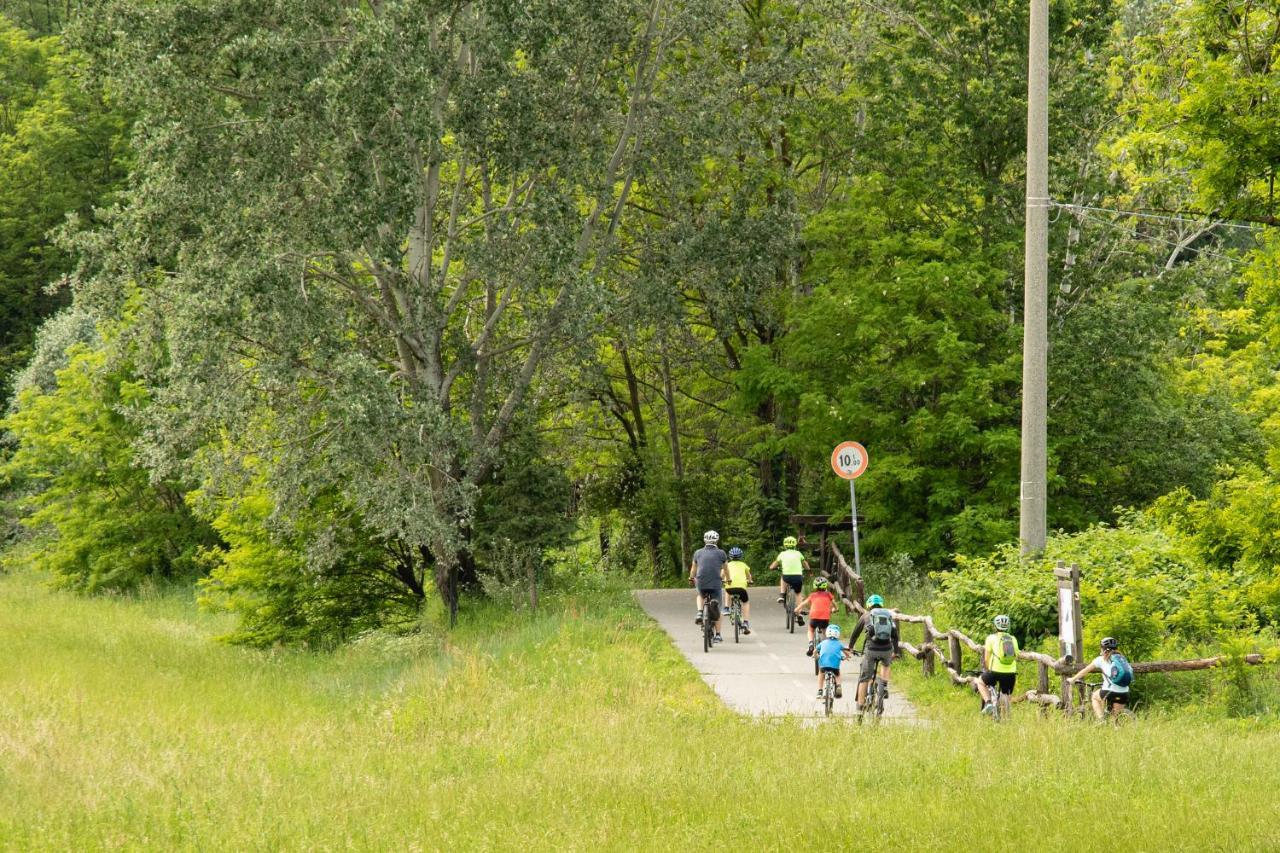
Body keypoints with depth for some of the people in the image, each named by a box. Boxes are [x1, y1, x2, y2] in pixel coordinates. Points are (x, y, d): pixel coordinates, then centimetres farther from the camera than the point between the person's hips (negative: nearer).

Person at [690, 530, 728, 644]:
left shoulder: (698, 553, 10)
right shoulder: (721, 554, 6)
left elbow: (693, 569, 24)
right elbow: (725, 570, 22)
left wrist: (691, 579, 44)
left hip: (701, 583, 2)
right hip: (716, 583, -2)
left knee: (700, 596, 36)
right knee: (717, 610, 12)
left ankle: (700, 612, 11)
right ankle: (718, 635, 10)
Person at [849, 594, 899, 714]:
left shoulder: (866, 616, 15)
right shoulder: (889, 616, 20)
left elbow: (855, 633, 22)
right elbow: (895, 636, 28)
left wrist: (850, 647, 37)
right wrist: (895, 652, 41)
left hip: (871, 649, -2)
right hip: (887, 650, 2)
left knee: (864, 679, 8)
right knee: (886, 665, 37)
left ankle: (860, 707, 6)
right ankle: (885, 687, 15)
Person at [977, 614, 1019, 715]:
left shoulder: (991, 638, 2)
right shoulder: (1013, 639, 12)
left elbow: (986, 658, 3)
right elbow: (1016, 657, 16)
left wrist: (987, 669, 21)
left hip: (996, 672, -3)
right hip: (1011, 673, 3)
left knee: (981, 682, 24)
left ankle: (988, 703, 5)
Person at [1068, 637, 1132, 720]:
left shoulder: (1102, 659, 5)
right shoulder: (1122, 658, 16)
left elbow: (1086, 670, 15)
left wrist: (1073, 679, 29)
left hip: (1109, 692, -4)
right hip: (1124, 694, 4)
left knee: (1094, 697, 26)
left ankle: (1101, 720, 10)